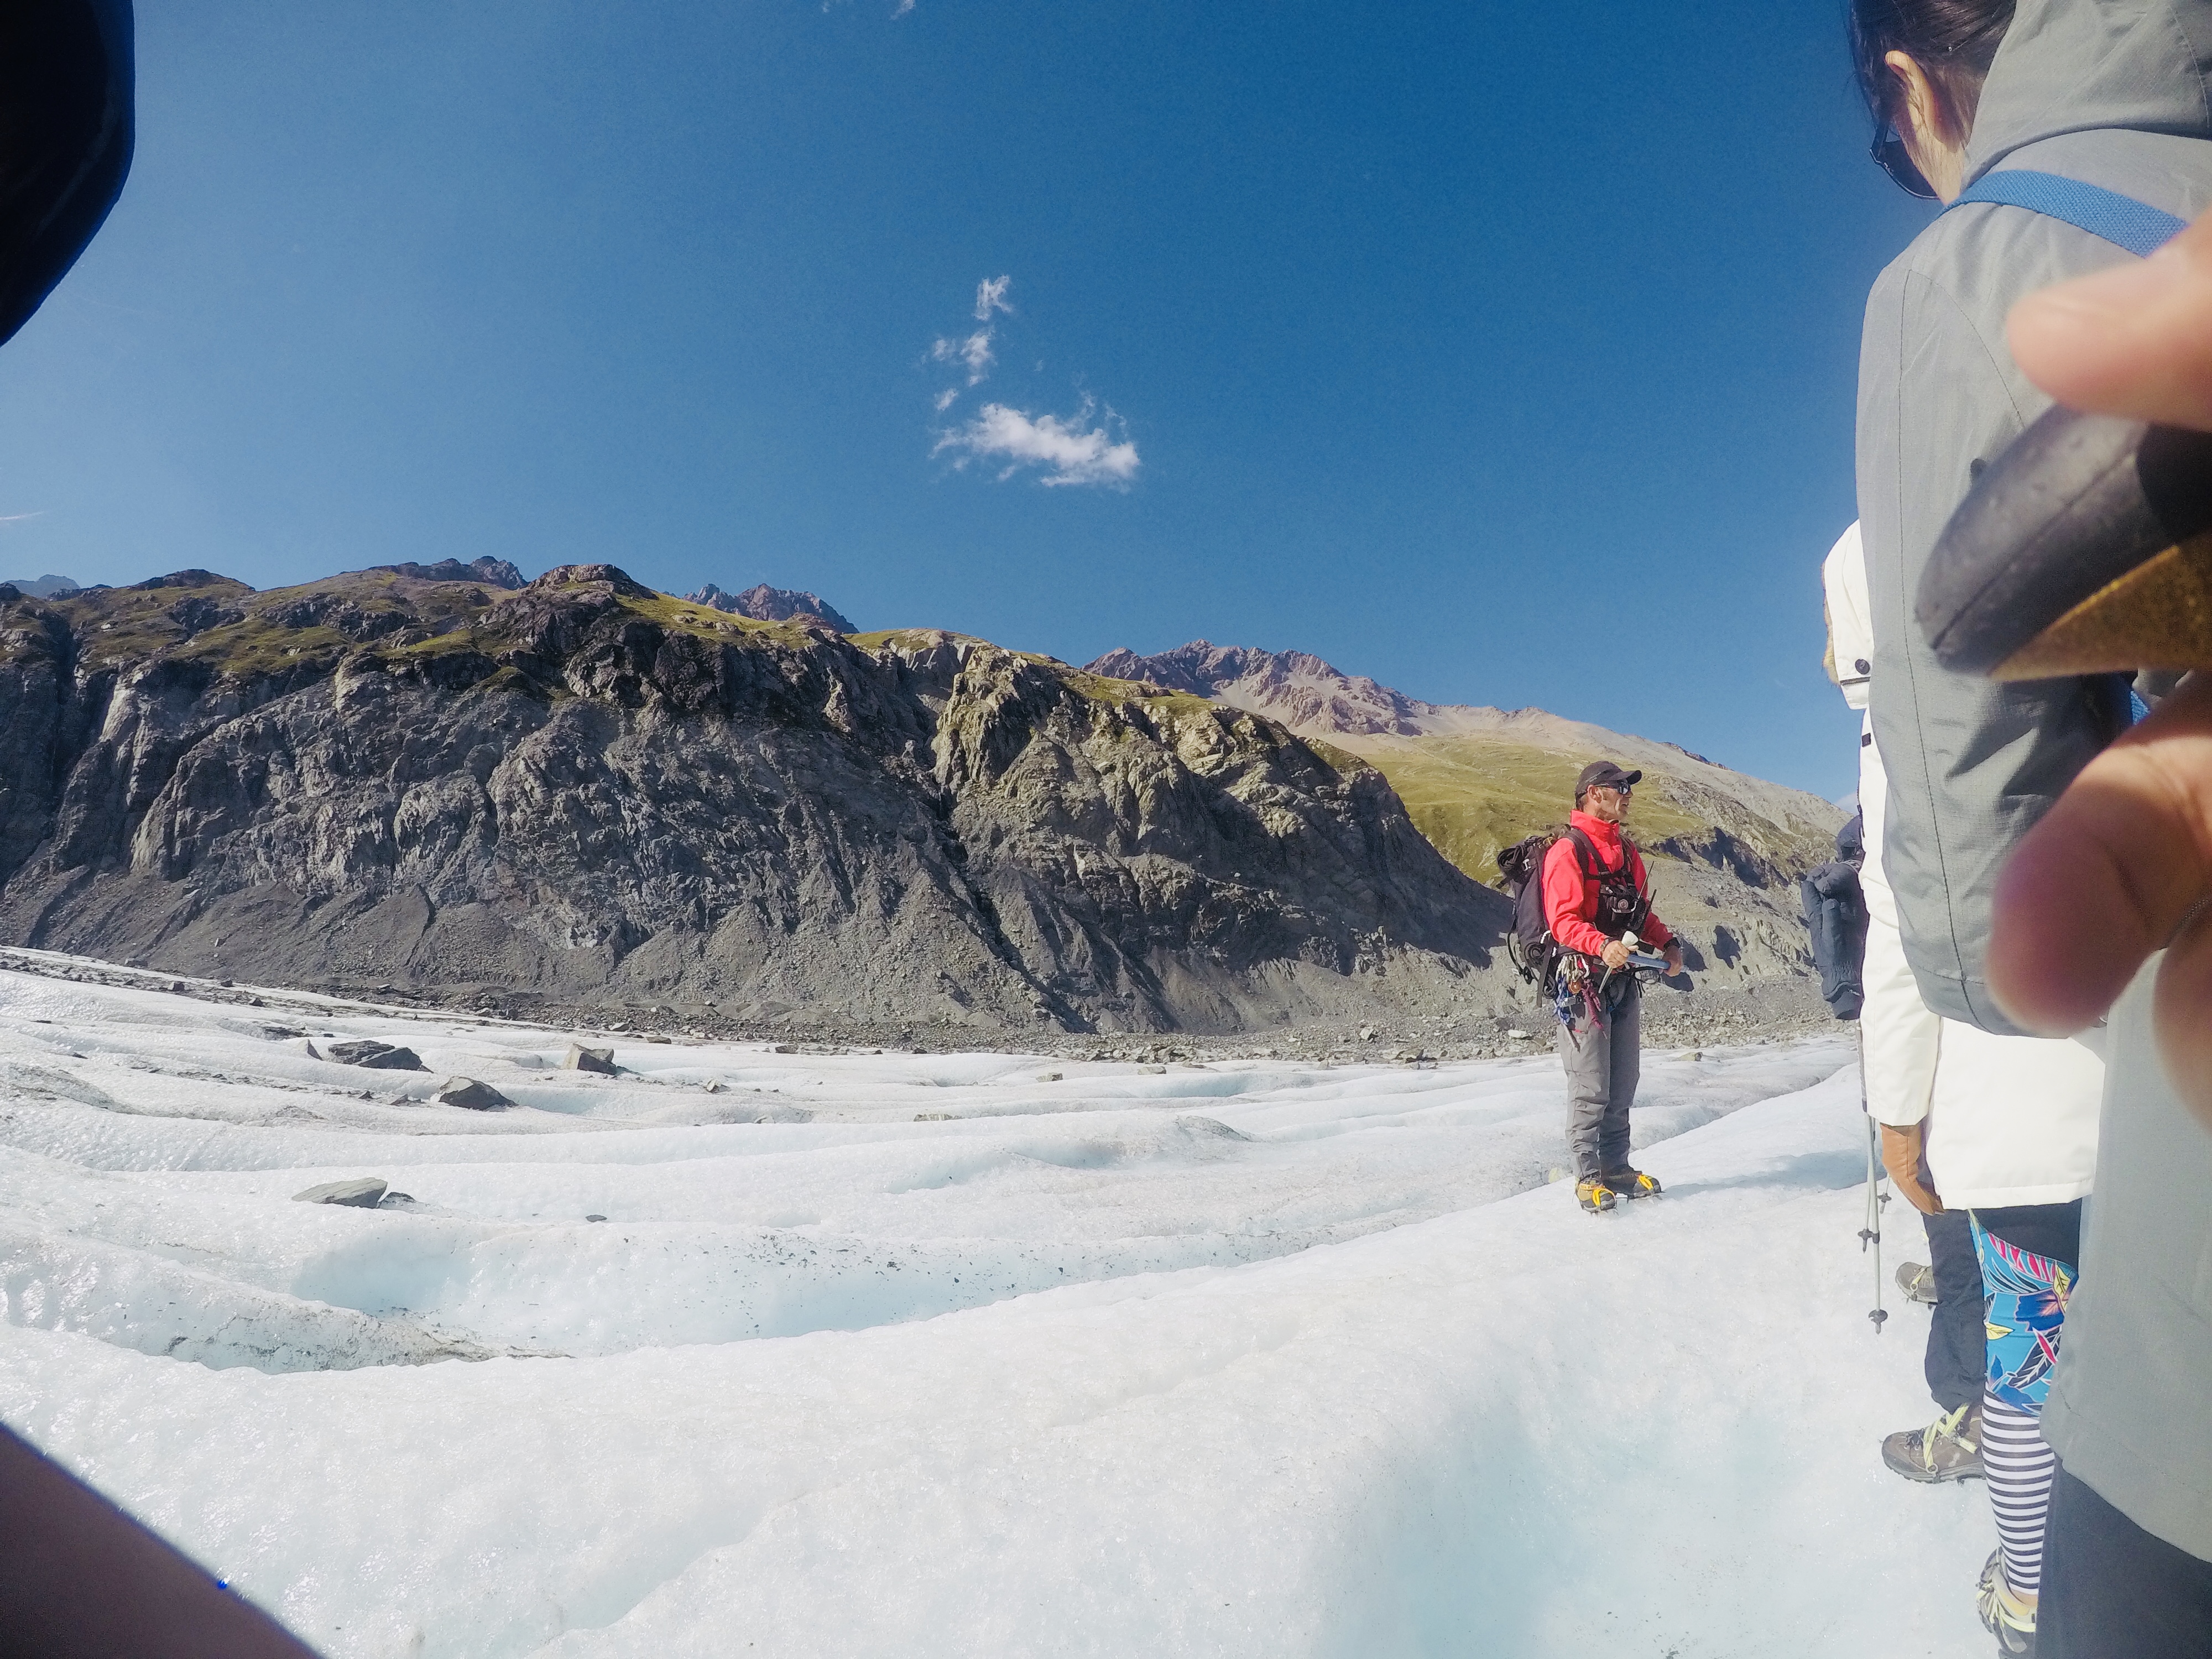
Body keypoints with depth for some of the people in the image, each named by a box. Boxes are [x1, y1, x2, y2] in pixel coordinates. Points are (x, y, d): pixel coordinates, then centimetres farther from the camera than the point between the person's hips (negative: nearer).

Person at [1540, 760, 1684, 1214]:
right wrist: (1603, 946, -32)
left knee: (1623, 1084, 12)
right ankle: (1588, 1177, 7)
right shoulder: (1568, 850, -9)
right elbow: (1563, 919, -17)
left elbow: (1641, 911, 21)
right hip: (1584, 980, -8)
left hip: (1625, 980, 8)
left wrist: (1667, 942, 4)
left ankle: (1617, 1168, 23)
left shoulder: (1627, 850, 16)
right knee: (1591, 1088, -4)